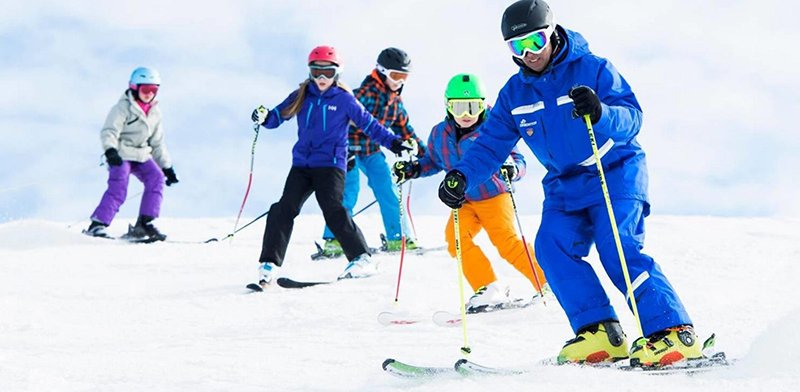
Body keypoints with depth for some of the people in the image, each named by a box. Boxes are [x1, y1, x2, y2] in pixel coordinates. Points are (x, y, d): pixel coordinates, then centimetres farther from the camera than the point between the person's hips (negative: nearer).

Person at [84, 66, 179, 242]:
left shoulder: (155, 113, 14)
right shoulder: (123, 108, -8)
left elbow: (157, 144, 21)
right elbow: (109, 132, -18)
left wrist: (167, 167, 18)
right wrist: (111, 151, -37)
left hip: (141, 155, 6)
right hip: (120, 155, -6)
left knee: (156, 178, -17)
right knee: (118, 187, -25)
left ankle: (145, 223, -16)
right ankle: (97, 224, -22)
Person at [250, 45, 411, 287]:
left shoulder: (343, 99, 1)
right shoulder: (301, 97, 10)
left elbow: (368, 124, 6)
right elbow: (278, 116, 11)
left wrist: (393, 142, 0)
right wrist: (264, 117, -11)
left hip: (331, 164, -4)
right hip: (302, 164, 4)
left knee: (333, 210, -19)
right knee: (284, 210, -7)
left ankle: (362, 259, -12)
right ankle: (269, 264, -3)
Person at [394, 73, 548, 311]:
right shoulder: (440, 134, 3)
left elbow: (518, 161, -13)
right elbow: (433, 162, 21)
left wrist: (512, 169, -35)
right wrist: (412, 169, 5)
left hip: (494, 197, -5)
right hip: (463, 202, 5)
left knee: (507, 243, -19)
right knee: (456, 238, -20)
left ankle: (546, 283, -3)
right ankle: (489, 289, -14)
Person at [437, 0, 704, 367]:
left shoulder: (593, 69, -13)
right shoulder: (515, 92, 4)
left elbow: (631, 119, -20)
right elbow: (492, 142, 6)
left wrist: (600, 113, -42)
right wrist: (462, 175, -12)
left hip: (616, 173, -6)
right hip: (565, 185, 6)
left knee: (617, 247, -23)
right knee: (552, 246, -18)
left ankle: (672, 332, -26)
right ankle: (598, 332, -18)